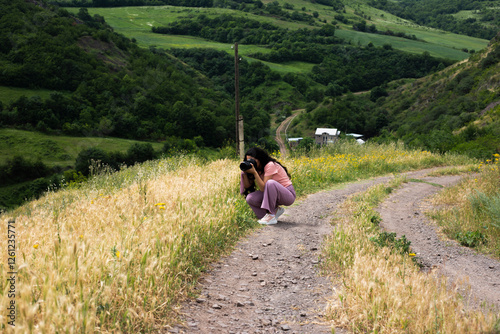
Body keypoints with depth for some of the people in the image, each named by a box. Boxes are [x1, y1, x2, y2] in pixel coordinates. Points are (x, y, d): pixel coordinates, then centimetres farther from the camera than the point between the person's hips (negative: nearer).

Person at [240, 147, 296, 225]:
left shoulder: (270, 165, -20)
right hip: (275, 195, 8)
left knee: (270, 182, -37)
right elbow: (247, 186, 1)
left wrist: (254, 172, -29)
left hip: (288, 195, -8)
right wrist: (244, 172, -11)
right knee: (250, 198, -13)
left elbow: (263, 188, -27)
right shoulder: (258, 169, 4)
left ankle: (271, 216, -27)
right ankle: (276, 210, 2)